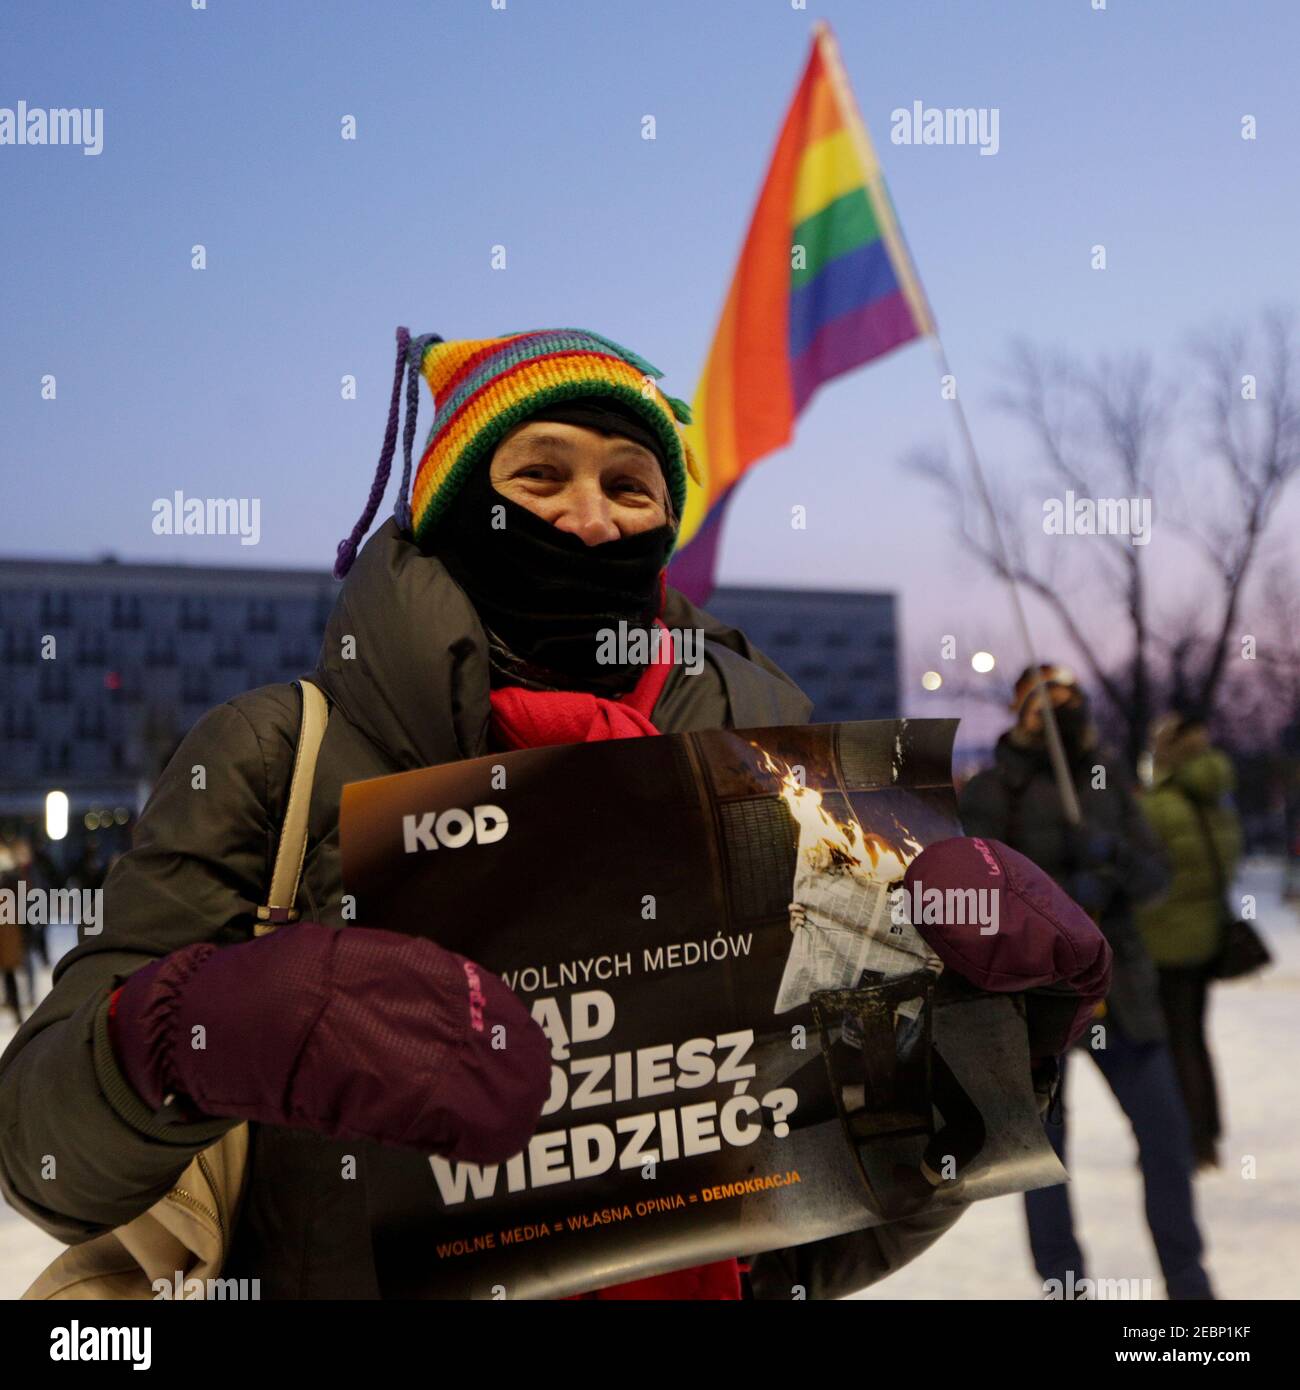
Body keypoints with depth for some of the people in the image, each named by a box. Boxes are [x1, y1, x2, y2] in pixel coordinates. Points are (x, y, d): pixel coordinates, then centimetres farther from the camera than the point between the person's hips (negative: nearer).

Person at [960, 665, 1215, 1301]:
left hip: (1116, 980, 4)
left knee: (1164, 1128, 2)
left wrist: (1113, 853, -16)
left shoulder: (1107, 780, 10)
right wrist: (1065, 895, -21)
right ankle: (1062, 1279, 22)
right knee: (1043, 1137, 7)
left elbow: (1155, 875, 4)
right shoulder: (993, 791, -4)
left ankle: (1187, 1277, 17)